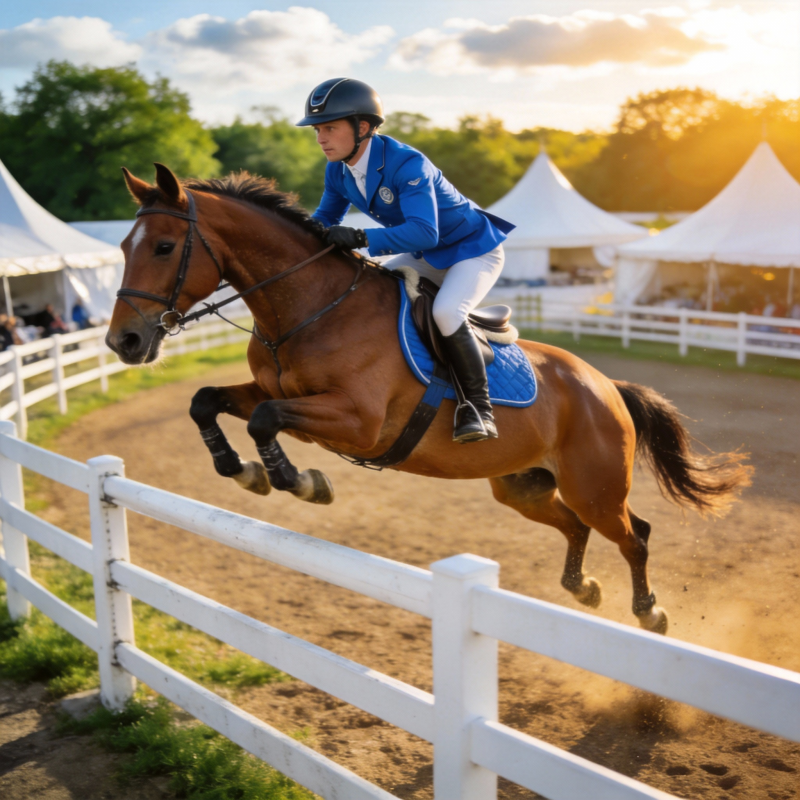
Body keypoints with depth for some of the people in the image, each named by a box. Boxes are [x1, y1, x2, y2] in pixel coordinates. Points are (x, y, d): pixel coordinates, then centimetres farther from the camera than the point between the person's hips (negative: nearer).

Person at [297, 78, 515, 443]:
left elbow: (424, 232, -43)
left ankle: (480, 408, -18)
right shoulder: (338, 171, -8)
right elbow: (325, 220, 5)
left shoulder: (407, 164, -32)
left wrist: (361, 238, -52)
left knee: (445, 311, -34)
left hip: (473, 250, -8)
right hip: (425, 258, 8)